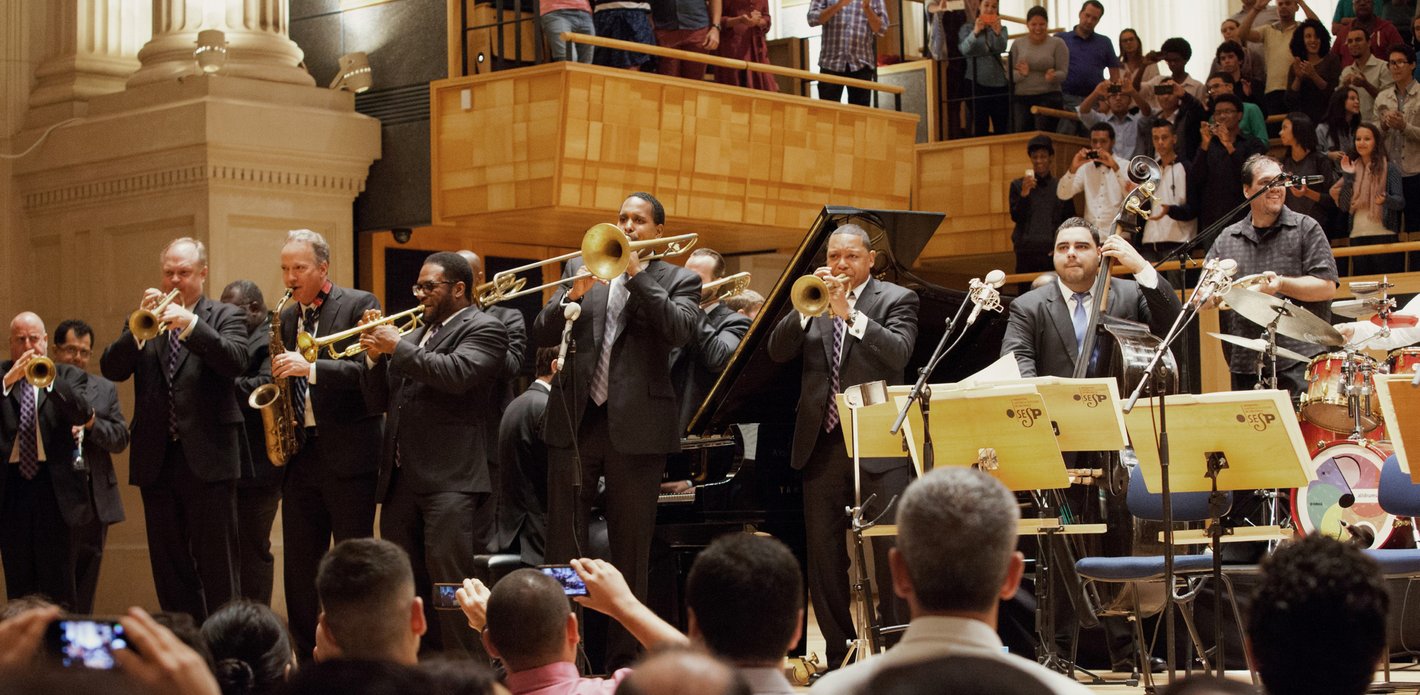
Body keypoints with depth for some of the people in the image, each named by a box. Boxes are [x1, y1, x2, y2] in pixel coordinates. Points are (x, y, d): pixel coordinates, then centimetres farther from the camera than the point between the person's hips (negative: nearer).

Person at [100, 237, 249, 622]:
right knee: (168, 565, 8)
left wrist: (189, 323, -22)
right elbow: (111, 369, 1)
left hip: (207, 458, -4)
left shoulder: (225, 316, 6)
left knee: (217, 563, -4)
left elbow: (235, 362, -13)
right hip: (157, 460, 4)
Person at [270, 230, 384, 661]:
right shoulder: (285, 318, 15)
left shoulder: (359, 305, -4)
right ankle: (307, 655, 13)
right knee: (299, 563, 7)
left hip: (347, 452, -6)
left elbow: (368, 369, -16)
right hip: (299, 452, 6)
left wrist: (310, 368, -24)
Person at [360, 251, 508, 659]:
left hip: (451, 479, -8)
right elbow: (379, 401, 21)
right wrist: (375, 355, 4)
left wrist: (398, 347, -12)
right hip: (401, 479, 8)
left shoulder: (483, 330, 0)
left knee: (451, 585, -13)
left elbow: (457, 373, -20)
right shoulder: (416, 335, 22)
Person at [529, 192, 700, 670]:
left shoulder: (678, 280, 6)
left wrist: (636, 272, -14)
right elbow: (541, 335, 5)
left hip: (635, 427, -2)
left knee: (631, 550, 4)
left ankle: (625, 657, 12)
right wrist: (573, 294, -13)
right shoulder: (581, 268, 13)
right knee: (562, 546, 2)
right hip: (575, 420, 2)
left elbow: (681, 330, -14)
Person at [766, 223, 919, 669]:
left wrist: (849, 314, -20)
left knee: (891, 555, -8)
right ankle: (839, 656, 14)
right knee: (824, 560, 6)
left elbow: (898, 353, -13)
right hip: (821, 446, 4)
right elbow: (778, 351, 2)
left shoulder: (895, 299, 4)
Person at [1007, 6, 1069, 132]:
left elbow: (1063, 73, -2)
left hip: (1048, 98, -2)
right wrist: (1021, 74, -18)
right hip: (1020, 99, 3)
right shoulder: (1017, 44, 8)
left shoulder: (1058, 43, 2)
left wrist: (1052, 76, -25)